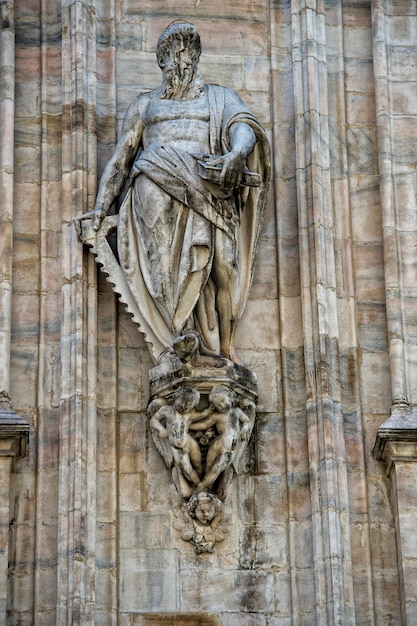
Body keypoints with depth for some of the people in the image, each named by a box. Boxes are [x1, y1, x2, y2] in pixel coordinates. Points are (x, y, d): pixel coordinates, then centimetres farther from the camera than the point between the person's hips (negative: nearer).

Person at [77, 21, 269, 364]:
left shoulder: (219, 98, 24)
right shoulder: (145, 104, 28)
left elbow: (244, 125, 2)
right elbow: (121, 158, 25)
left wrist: (237, 152, -22)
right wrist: (101, 207, 13)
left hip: (208, 191, 0)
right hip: (156, 189, 0)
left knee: (223, 263, -21)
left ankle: (225, 347, -23)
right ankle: (179, 335, -34)